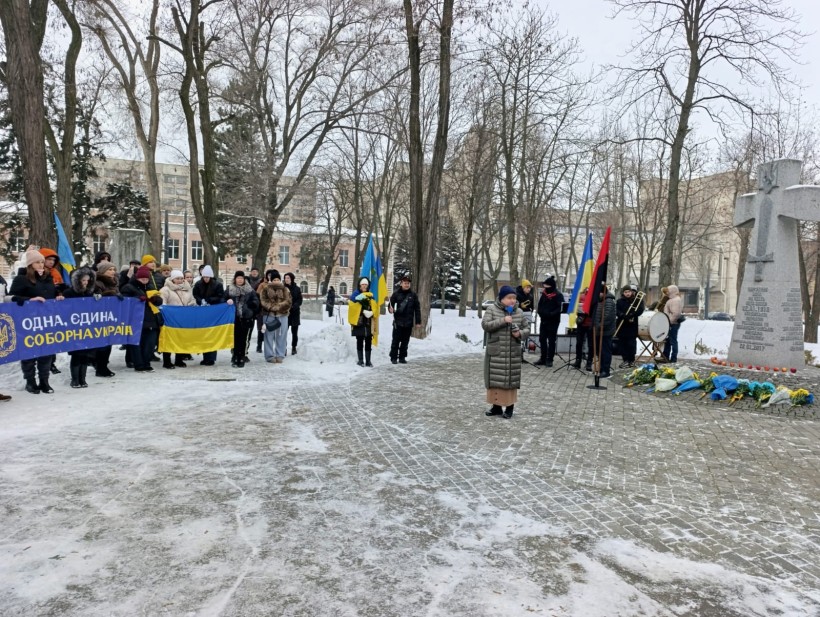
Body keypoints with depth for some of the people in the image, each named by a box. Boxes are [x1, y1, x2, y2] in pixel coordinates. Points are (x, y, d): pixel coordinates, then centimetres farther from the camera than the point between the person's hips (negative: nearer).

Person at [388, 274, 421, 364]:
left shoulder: (413, 294, 3)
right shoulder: (396, 293, -1)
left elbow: (417, 308, 6)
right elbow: (390, 304, 4)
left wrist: (418, 321, 3)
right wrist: (390, 309, -20)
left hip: (409, 323, 2)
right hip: (398, 321, -2)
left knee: (405, 341, 8)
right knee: (396, 340, 1)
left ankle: (402, 357, 18)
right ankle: (393, 357, 10)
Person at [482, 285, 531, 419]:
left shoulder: (519, 312, 6)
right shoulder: (491, 309, -2)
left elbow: (527, 328, 11)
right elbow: (485, 325, -13)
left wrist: (520, 334, -11)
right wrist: (502, 320, -21)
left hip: (513, 353, 2)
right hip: (495, 352, -2)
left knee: (511, 380, 4)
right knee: (495, 380, 3)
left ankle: (509, 407, 15)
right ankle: (496, 406, 16)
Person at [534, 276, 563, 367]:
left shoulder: (558, 295, -9)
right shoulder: (544, 294, 8)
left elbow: (560, 308, -16)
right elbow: (540, 305, 14)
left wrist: (551, 314, -23)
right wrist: (541, 313, -3)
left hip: (553, 321, -6)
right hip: (543, 320, 6)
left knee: (551, 340, 2)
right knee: (542, 339, 8)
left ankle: (549, 359, 7)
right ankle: (543, 358, 16)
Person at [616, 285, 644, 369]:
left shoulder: (637, 300, 4)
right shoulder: (619, 301, 9)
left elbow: (640, 310, -9)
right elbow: (617, 311, -3)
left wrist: (631, 315, -22)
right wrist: (624, 316, -21)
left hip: (632, 326, -2)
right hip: (621, 325, 3)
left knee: (631, 343, -2)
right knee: (621, 343, 3)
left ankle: (631, 360, 10)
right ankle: (625, 360, 13)